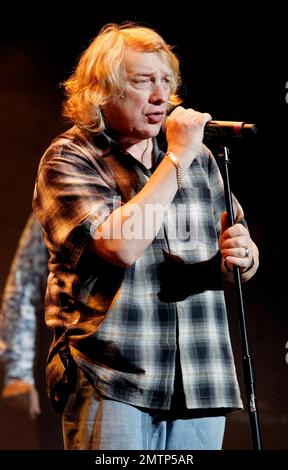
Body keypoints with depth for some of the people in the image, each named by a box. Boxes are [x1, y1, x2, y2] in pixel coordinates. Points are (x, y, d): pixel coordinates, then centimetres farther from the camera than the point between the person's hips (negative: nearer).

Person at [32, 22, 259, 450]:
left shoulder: (198, 156, 14)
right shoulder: (69, 158, -2)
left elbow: (241, 254, 19)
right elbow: (120, 246, -19)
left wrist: (241, 257, -5)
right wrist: (176, 161, -13)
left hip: (200, 384, 5)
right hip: (111, 382, -5)